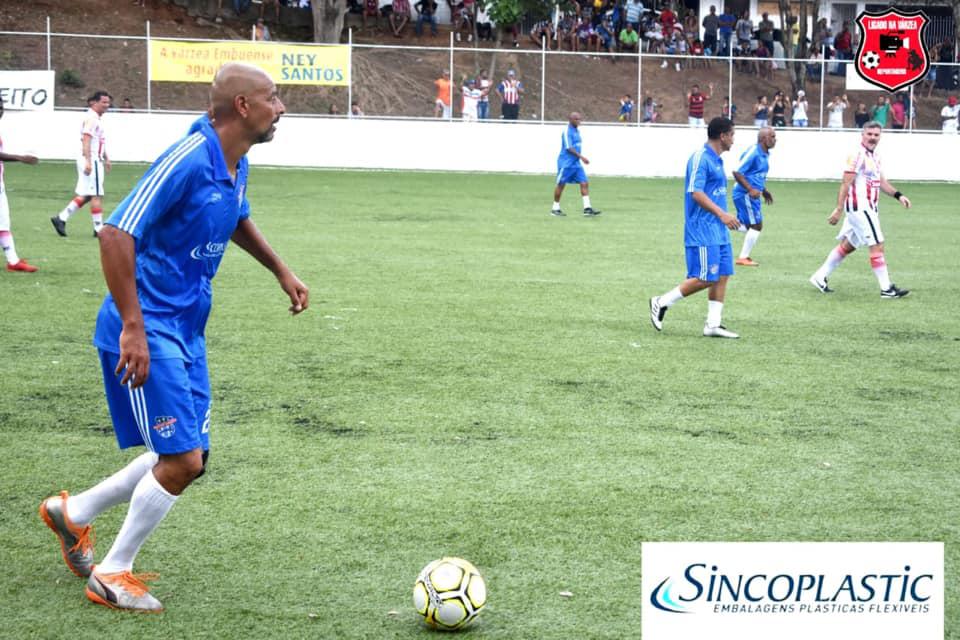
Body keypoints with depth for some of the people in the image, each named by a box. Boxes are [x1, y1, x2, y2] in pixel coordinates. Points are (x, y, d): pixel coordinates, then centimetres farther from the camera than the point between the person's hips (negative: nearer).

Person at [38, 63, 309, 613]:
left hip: (187, 330, 9)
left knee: (188, 459, 12)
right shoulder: (187, 160, -21)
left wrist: (281, 270, 25)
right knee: (182, 460, -10)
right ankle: (113, 575, 9)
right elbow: (116, 235, -25)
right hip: (148, 330, -9)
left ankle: (73, 513, 30)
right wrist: (133, 329, -26)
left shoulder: (237, 165, 6)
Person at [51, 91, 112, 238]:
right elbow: (86, 139, -22)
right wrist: (88, 162, -29)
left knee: (85, 195, 11)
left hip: (93, 160, 10)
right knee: (96, 195, -5)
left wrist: (106, 158, 33)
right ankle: (99, 228, -1)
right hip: (92, 160, -10)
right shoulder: (91, 118, -13)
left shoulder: (97, 118, 18)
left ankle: (61, 218, 9)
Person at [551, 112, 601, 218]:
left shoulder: (577, 130, 13)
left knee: (584, 183, -4)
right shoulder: (567, 131, -13)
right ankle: (555, 209, 13)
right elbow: (569, 148, -21)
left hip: (576, 163, 8)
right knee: (560, 185, 2)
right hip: (566, 163, -8)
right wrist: (581, 157, -25)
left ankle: (587, 209, -8)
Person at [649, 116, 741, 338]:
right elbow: (696, 193, -21)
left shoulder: (716, 160, 16)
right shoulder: (700, 158, -13)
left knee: (722, 276, 5)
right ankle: (661, 303, 4)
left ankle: (713, 324, 9)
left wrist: (724, 217, 22)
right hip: (702, 230, -10)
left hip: (718, 230, 10)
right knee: (704, 278, -9)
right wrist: (722, 214, -26)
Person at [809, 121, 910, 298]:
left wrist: (898, 195, 6)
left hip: (868, 208, 10)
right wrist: (838, 209, -21)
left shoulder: (875, 156, 15)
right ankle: (886, 288, -5)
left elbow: (881, 182, 20)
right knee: (877, 246, -9)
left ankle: (820, 277, 24)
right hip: (859, 207, -10)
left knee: (847, 246, 16)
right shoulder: (857, 155, -15)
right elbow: (846, 183, -18)